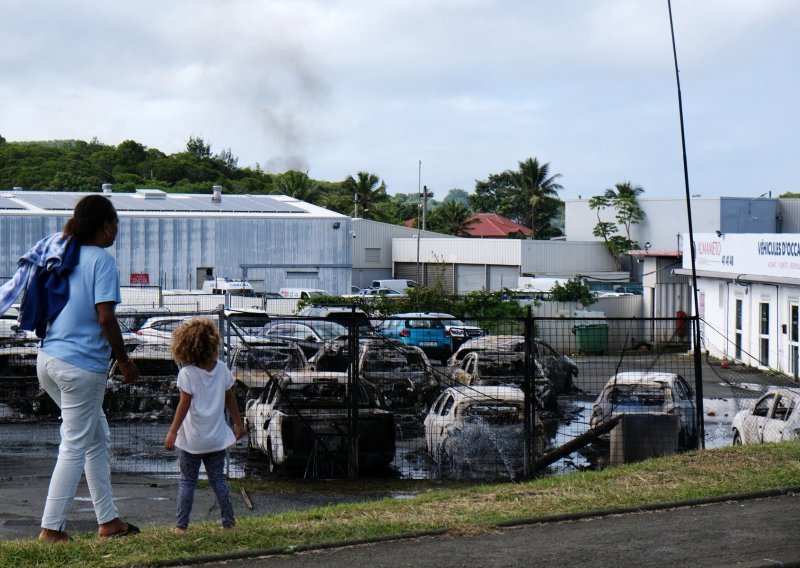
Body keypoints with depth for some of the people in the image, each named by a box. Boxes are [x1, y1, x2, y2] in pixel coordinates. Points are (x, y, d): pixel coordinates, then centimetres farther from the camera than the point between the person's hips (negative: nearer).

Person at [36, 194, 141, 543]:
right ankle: (51, 528, 1)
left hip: (48, 359, 8)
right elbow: (105, 317, -17)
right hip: (81, 366, -8)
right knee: (75, 447, 0)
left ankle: (108, 520, 22)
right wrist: (125, 361, -8)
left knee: (98, 438, 18)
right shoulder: (102, 260, -11)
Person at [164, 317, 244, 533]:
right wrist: (238, 423, 18)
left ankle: (181, 524, 4)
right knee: (218, 479, 12)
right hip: (217, 437, 3)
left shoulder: (187, 373, -13)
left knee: (187, 481, 5)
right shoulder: (221, 369, -1)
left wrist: (172, 432, -11)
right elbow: (230, 398, 7)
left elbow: (184, 404, -15)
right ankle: (229, 521, 10)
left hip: (192, 439, -3)